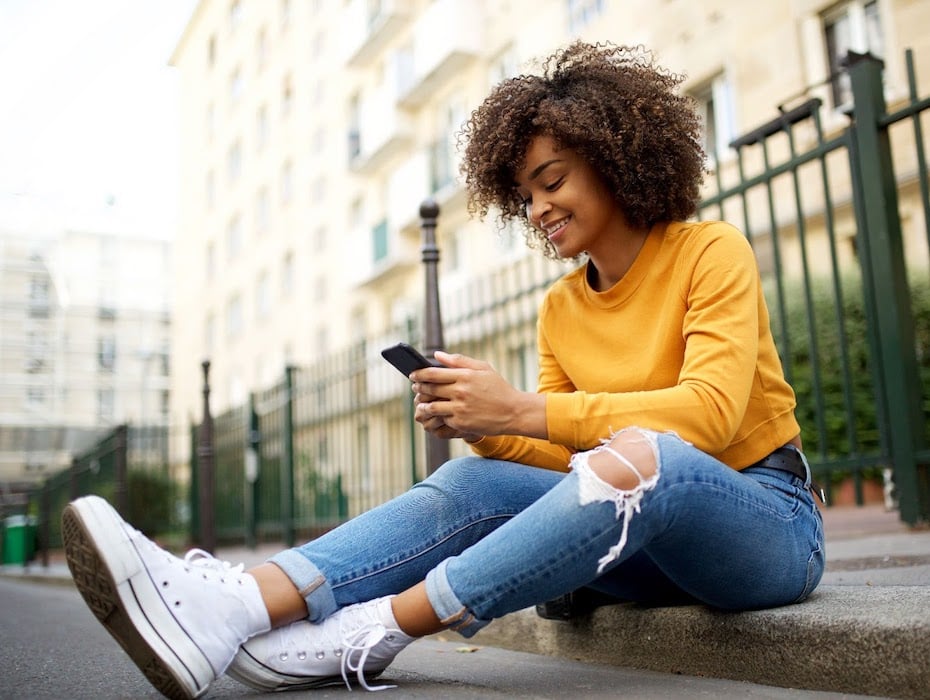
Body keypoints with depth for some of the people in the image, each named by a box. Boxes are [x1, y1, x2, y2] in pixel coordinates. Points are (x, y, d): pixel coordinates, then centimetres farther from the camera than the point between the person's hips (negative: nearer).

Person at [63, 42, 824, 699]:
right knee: (476, 481, -22)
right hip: (655, 543, 4)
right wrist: (480, 425, -19)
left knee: (638, 456, -37)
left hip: (772, 521, -4)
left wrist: (523, 409, -27)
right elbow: (559, 457, 3)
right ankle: (231, 610, -37)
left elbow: (711, 411, -22)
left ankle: (367, 634, -34)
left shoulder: (712, 252, -7)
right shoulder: (559, 310, 9)